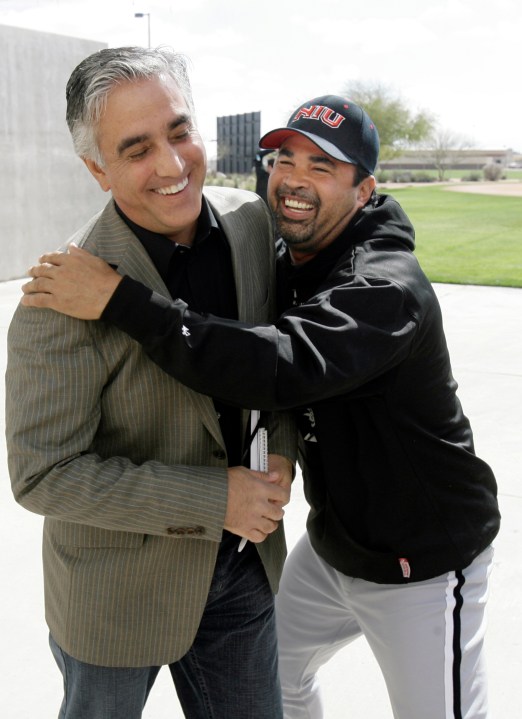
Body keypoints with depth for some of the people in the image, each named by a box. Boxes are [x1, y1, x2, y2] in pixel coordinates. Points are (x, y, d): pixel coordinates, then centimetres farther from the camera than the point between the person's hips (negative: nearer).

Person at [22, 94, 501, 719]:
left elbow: (283, 368, -45)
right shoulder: (283, 267, 0)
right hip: (329, 545, 8)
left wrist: (120, 300, -45)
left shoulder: (388, 290, -28)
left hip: (422, 567, -7)